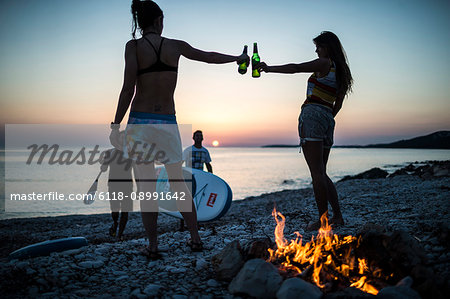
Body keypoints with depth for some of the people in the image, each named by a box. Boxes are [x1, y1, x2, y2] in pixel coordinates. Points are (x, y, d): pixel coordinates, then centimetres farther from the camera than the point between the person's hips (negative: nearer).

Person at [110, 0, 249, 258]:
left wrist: (116, 125, -6)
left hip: (140, 122, -2)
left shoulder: (134, 46, -2)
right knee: (179, 183, 13)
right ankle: (195, 238, 19)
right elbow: (209, 57, 21)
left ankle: (153, 246, 6)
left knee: (146, 187, 3)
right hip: (168, 123, 2)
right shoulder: (176, 46, 6)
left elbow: (128, 89, -11)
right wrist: (238, 58, 37)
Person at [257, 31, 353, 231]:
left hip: (312, 114, -9)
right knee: (321, 173, 13)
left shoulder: (324, 63, -3)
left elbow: (294, 68, -5)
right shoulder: (342, 71, 21)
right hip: (328, 120, 9)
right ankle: (337, 216, 9)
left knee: (317, 172, -10)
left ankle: (322, 220, -9)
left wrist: (270, 68, 4)